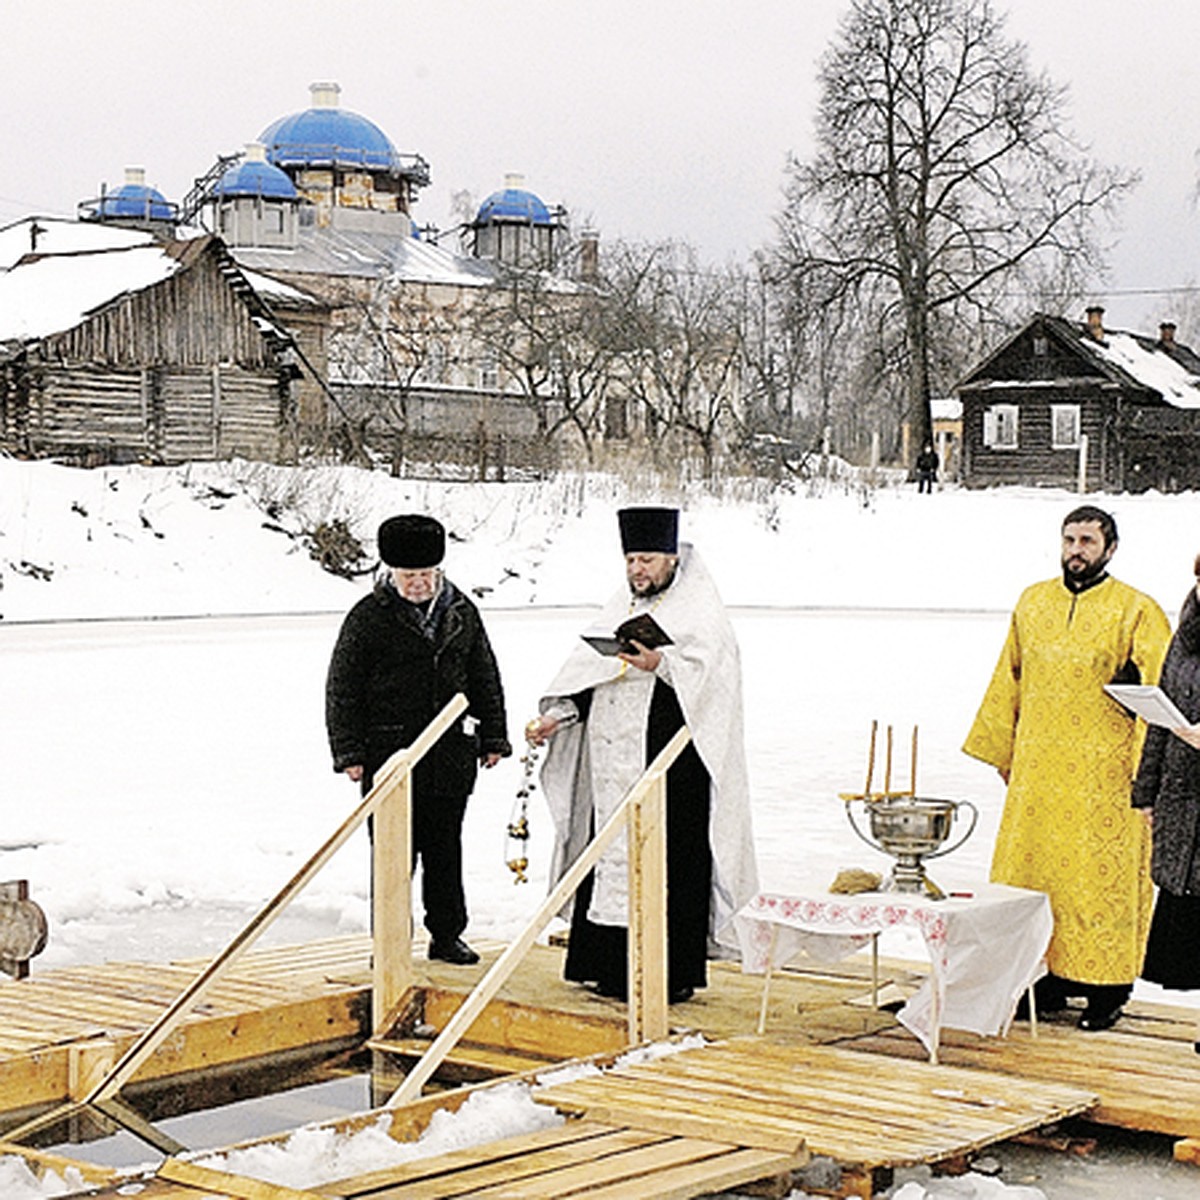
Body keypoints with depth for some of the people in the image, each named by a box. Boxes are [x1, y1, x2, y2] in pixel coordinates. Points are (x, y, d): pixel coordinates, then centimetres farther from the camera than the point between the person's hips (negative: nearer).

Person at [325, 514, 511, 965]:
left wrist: (492, 738, 14)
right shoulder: (369, 617, -5)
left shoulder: (462, 613, 8)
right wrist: (349, 753, -7)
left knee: (445, 850, 12)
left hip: (450, 754, 4)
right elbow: (342, 688, -3)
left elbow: (485, 679, 17)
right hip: (389, 752, -4)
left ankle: (447, 935, 23)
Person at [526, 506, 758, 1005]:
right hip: (615, 765, 7)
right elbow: (585, 672, 17)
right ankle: (616, 969, 14)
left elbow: (708, 672, -16)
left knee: (668, 864, -7)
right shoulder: (621, 607, 19)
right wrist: (556, 716, 4)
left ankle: (673, 974, -1)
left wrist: (660, 664, -31)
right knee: (613, 859, 7)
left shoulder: (699, 609, -1)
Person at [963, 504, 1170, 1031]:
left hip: (1102, 773, -5)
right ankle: (1054, 976, 17)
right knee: (1034, 870, 6)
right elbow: (1009, 681, 17)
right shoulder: (1033, 603, 11)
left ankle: (1105, 989, 8)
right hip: (1037, 768, 5)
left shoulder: (1136, 611, -4)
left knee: (1098, 876, -2)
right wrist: (1001, 750, 16)